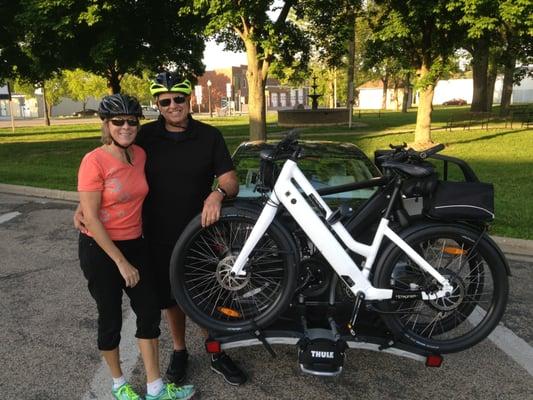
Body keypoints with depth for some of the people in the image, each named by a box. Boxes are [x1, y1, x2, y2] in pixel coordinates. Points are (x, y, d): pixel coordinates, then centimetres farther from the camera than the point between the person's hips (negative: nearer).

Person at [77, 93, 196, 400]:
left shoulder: (140, 154, 1)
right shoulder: (94, 161, -17)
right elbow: (91, 218, -18)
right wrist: (121, 262, -17)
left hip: (135, 244, 6)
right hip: (100, 249, -5)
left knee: (150, 311, 7)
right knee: (111, 318, 9)